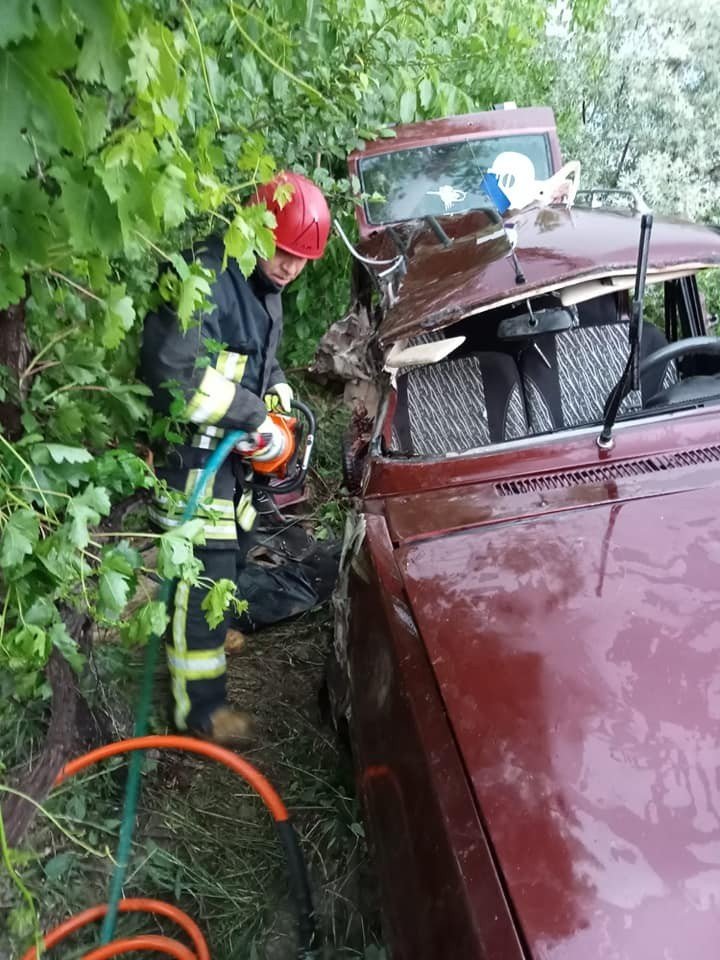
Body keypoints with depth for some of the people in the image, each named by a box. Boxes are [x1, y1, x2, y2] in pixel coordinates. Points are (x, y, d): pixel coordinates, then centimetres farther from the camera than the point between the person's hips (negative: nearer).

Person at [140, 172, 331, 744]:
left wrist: (276, 385, 1)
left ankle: (206, 636, 50)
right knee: (205, 573, -6)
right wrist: (253, 415, -28)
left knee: (228, 553, 25)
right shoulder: (207, 279, -23)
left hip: (231, 447, 10)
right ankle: (200, 709, 6)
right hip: (193, 453, -10)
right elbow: (174, 370, -32)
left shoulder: (262, 285, 9)